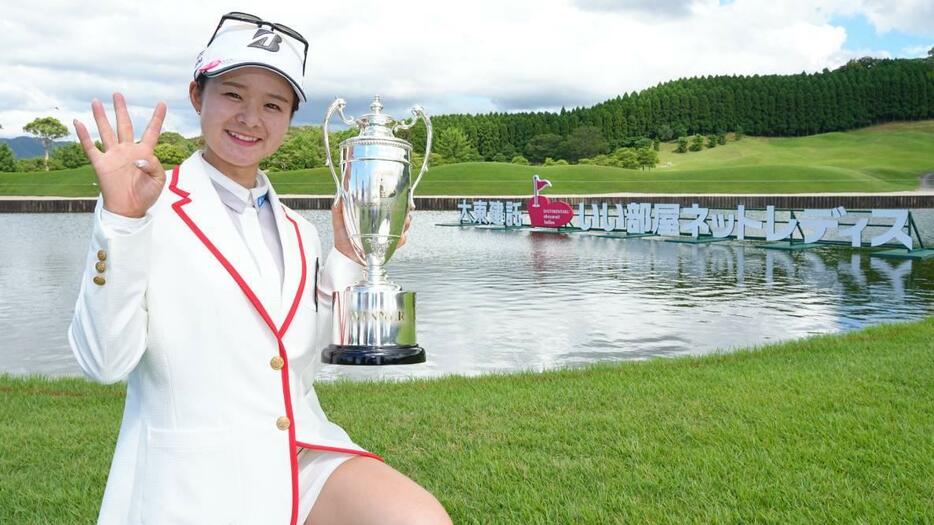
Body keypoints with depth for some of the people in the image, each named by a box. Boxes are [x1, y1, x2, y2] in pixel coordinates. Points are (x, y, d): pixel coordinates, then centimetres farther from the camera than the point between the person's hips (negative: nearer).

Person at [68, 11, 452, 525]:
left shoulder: (296, 233, 11)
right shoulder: (152, 208, -5)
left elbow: (298, 366, 8)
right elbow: (105, 361, -13)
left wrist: (346, 257, 4)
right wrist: (122, 222, -21)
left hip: (305, 457, 5)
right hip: (193, 482, -4)